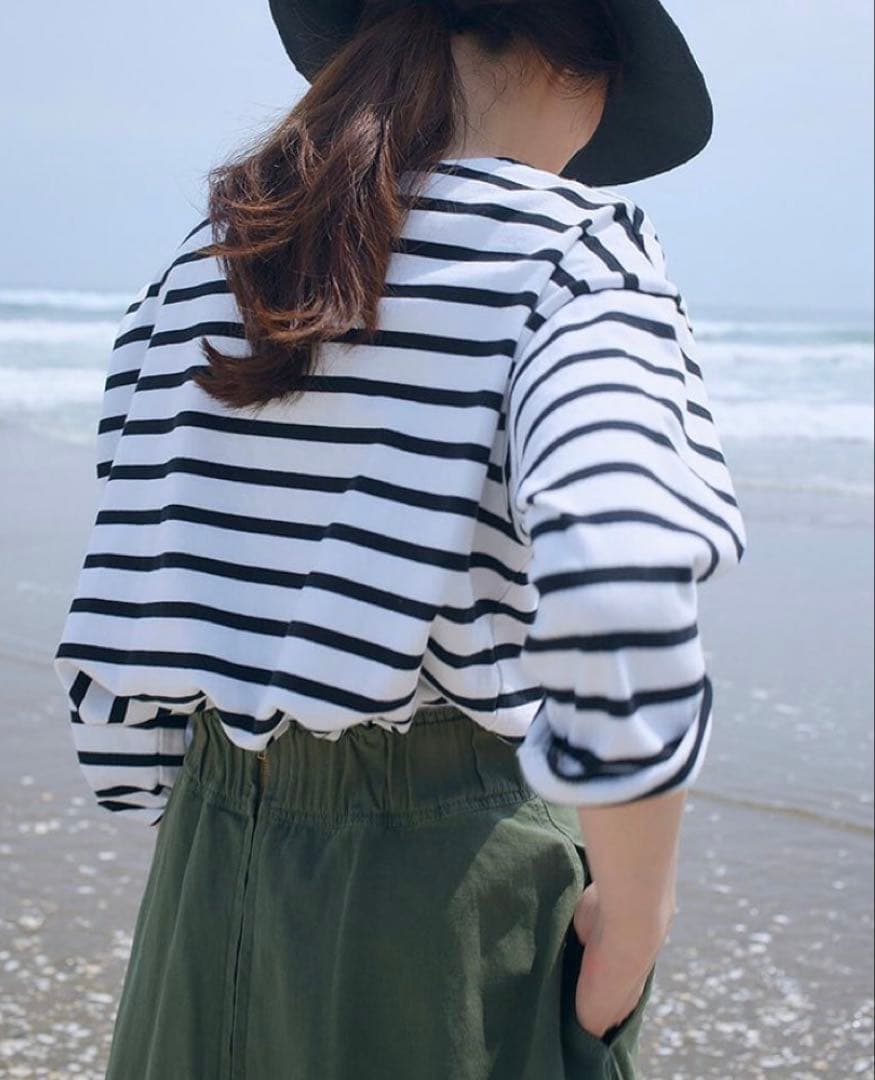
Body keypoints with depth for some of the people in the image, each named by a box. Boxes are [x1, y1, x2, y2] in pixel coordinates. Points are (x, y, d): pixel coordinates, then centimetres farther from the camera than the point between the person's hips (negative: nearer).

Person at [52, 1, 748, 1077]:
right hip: (455, 872, -5)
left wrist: (219, 841, 17)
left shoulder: (200, 264, 5)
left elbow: (114, 638, 4)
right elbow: (616, 594, -30)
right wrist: (633, 915, -16)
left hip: (214, 877, 5)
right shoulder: (574, 247, -12)